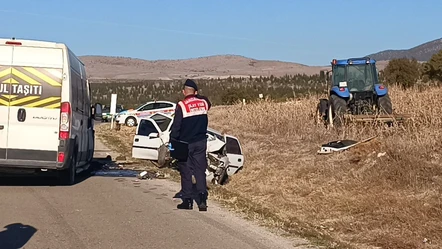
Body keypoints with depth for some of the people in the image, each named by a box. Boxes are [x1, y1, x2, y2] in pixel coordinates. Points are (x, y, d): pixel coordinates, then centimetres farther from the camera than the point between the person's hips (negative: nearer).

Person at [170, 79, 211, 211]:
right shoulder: (204, 102, 1)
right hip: (201, 142, 4)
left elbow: (176, 126, -12)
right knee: (200, 170, 5)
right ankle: (202, 199, -5)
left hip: (185, 143, -4)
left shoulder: (181, 105, -13)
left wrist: (173, 141, -4)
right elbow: (208, 105, 28)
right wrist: (197, 96, 29)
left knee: (186, 172, 5)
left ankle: (187, 200, 8)